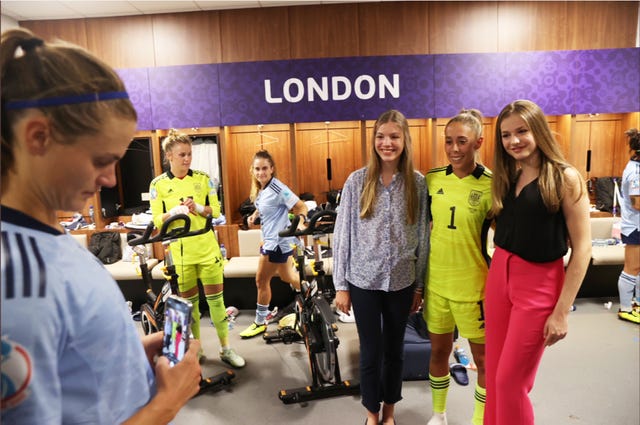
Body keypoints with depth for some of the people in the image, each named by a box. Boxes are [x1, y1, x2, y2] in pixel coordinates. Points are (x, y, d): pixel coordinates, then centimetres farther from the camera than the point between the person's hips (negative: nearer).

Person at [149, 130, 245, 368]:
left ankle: (225, 349, 18)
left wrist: (198, 208, -16)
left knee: (216, 298, 5)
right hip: (180, 251, 0)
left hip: (207, 248, 1)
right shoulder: (158, 184, -1)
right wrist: (174, 211, -20)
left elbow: (216, 210, 3)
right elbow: (157, 220, -1)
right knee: (189, 301, 11)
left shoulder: (203, 178, 1)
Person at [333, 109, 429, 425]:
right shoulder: (357, 181, -6)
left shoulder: (418, 183, -2)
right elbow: (342, 234, -4)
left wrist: (419, 285, 4)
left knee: (394, 349, 16)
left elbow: (423, 236, 2)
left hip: (402, 281, 2)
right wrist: (341, 285, -4)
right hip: (364, 281, -1)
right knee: (371, 352, 10)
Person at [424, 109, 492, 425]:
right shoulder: (432, 180, -1)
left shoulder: (492, 185, -12)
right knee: (438, 351, 18)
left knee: (483, 358, 13)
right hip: (436, 283, 4)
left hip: (474, 286, -3)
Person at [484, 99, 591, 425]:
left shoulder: (565, 178, -9)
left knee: (510, 382, 3)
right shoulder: (505, 178, 8)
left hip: (539, 284, -5)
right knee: (494, 374, 14)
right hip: (499, 277, 5)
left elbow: (582, 247, -11)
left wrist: (562, 310, -13)